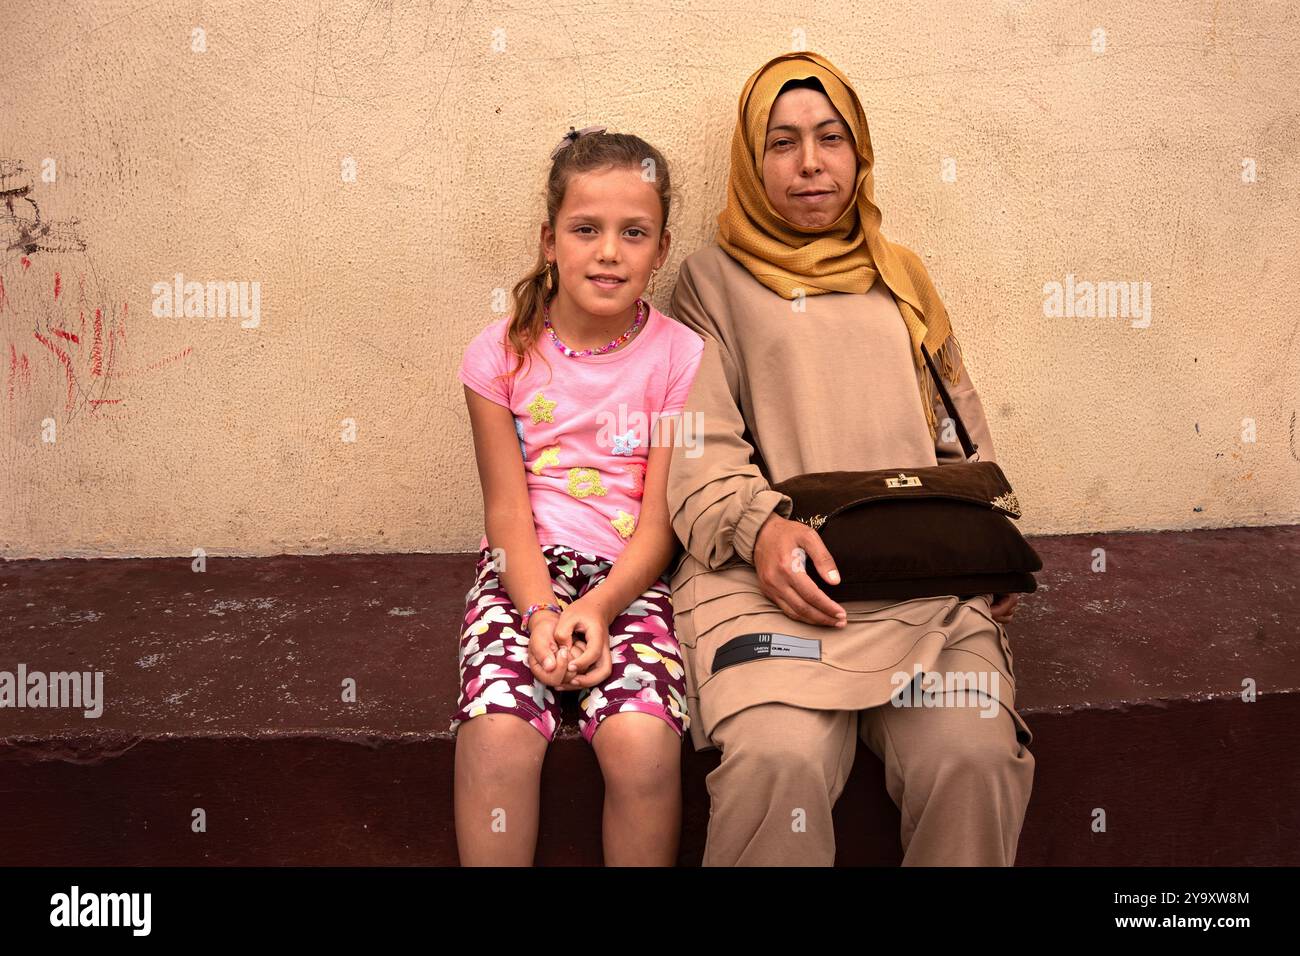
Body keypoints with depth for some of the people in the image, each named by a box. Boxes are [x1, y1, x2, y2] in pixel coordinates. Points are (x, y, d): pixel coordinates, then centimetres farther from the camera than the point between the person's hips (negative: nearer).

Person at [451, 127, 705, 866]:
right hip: (526, 566, 1)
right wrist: (539, 612, -17)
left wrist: (599, 607, -19)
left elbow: (660, 517, -3)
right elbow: (508, 509, -1)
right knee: (497, 729, -27)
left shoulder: (680, 356, -1)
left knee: (643, 737, -27)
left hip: (631, 575, 0)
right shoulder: (503, 354, 2)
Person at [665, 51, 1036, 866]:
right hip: (776, 574, -2)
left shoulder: (902, 278, 25)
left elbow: (964, 437, 22)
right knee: (779, 758, -31)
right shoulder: (715, 280, 15)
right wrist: (759, 527, -17)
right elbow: (697, 450, 3)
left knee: (974, 755, -25)